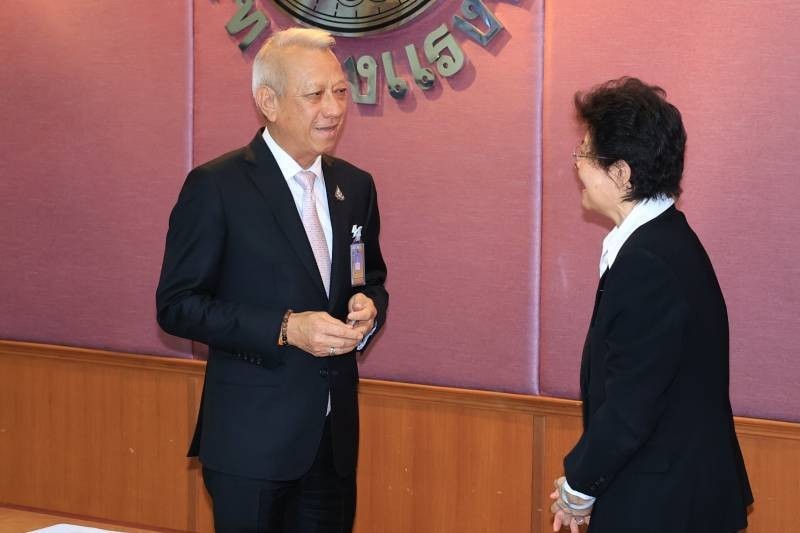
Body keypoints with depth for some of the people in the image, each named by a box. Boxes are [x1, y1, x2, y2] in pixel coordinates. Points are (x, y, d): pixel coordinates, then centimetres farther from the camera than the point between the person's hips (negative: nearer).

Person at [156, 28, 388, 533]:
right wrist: (285, 328, -20)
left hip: (335, 434, 5)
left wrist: (368, 307, -6)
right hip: (253, 436, -5)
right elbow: (177, 305, -11)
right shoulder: (216, 186, -10)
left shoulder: (355, 185, 7)